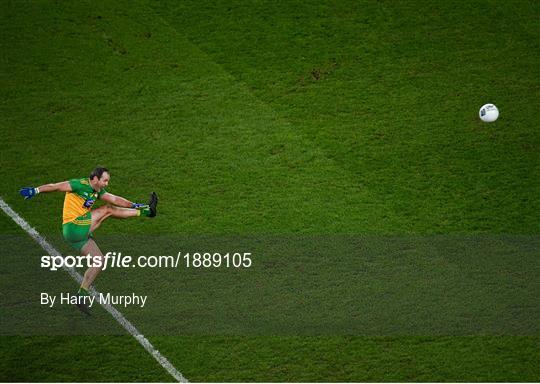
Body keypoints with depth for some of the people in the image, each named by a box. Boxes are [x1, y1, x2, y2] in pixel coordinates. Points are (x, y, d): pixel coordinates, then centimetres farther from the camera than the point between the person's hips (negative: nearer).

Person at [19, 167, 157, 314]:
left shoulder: (97, 190, 14)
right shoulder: (80, 185, -12)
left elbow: (114, 199, 17)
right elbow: (56, 186, -18)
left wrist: (134, 205, 10)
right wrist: (36, 190, -28)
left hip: (81, 233, 9)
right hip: (73, 226, -9)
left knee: (99, 260, 8)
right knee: (107, 210, -8)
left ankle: (82, 295, 12)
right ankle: (145, 211, -1)